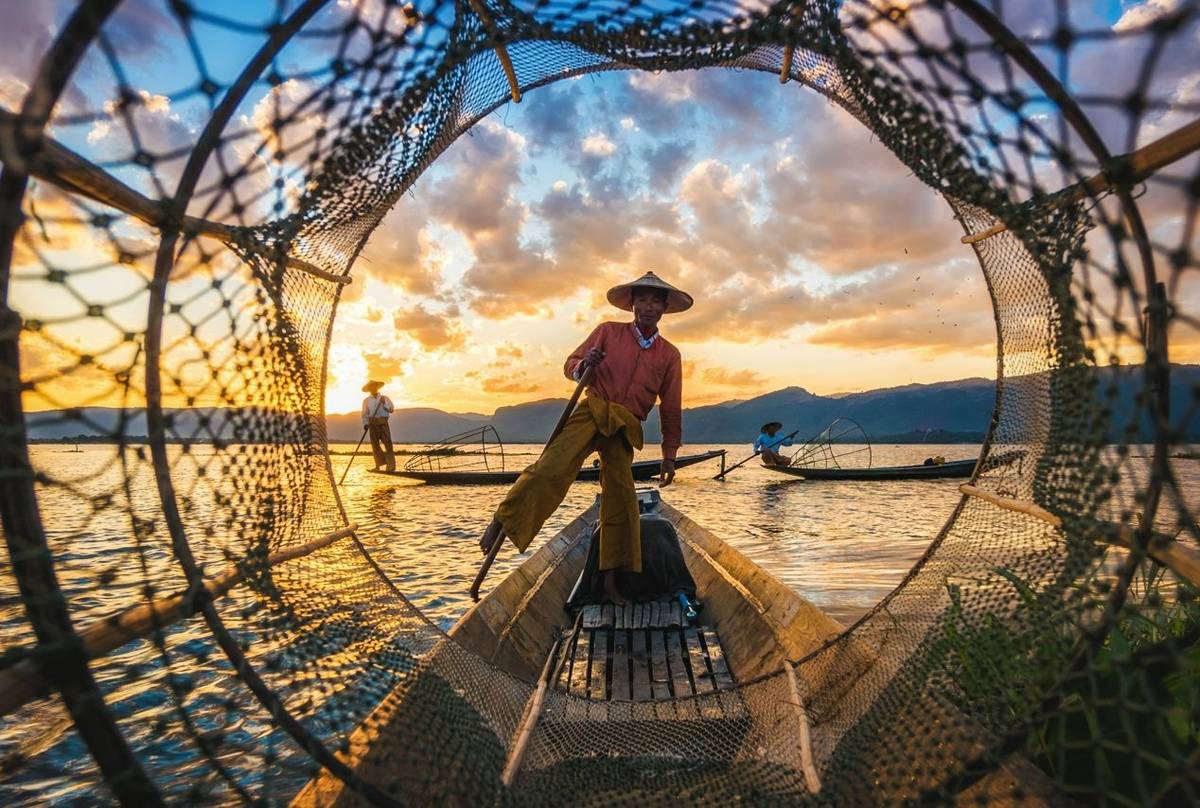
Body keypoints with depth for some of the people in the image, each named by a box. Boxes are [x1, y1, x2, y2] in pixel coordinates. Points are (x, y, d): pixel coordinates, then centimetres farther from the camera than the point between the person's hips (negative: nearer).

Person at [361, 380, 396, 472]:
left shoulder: (384, 398, 15)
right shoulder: (366, 400, 15)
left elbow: (391, 409, 5)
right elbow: (364, 414, 9)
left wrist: (384, 403, -9)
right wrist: (365, 424, -5)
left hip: (383, 423, -1)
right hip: (373, 424, 1)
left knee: (388, 443, -9)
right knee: (375, 444, -2)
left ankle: (391, 465, -11)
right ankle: (379, 465, 3)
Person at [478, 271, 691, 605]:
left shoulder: (670, 355, 11)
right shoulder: (608, 331, 7)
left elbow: (671, 409, 14)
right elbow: (570, 364, 8)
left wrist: (669, 455, 13)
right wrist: (583, 365, -17)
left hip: (624, 429, 2)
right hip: (592, 411, -2)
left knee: (621, 500, -1)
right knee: (551, 468, -24)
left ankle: (610, 580, 12)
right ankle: (500, 523, -15)